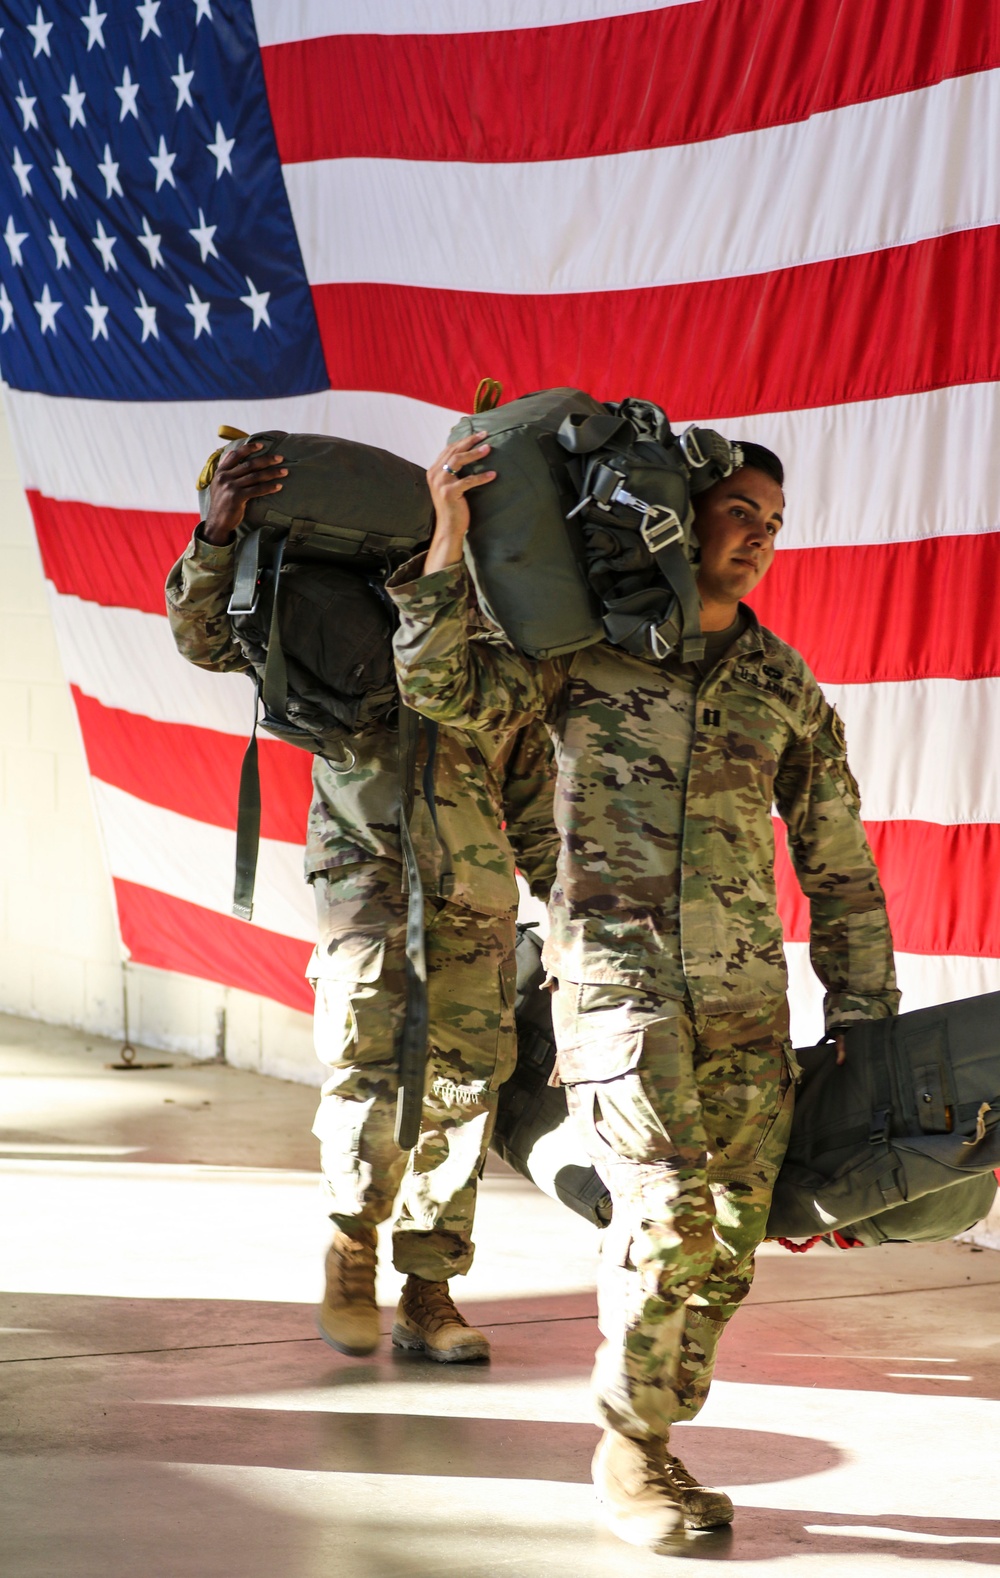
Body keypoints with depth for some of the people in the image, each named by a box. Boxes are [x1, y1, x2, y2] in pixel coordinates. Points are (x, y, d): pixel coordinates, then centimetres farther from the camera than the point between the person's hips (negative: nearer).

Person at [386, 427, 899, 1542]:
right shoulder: (584, 646, 4)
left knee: (728, 1238, 0)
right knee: (667, 1210, -18)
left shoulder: (785, 687, 13)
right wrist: (449, 539, -17)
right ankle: (630, 1453, -3)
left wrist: (864, 1021, 13)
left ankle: (649, 1446, 17)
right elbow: (447, 690, -9)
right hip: (618, 977, -4)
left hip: (746, 994, 4)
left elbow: (838, 864, 17)